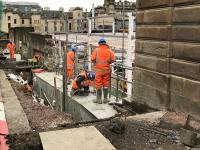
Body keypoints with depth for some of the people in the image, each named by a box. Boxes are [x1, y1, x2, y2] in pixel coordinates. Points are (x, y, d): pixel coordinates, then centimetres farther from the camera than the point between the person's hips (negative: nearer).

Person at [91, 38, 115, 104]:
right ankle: (105, 99, 16)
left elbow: (92, 59, -10)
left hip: (98, 69, -2)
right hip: (107, 69, 2)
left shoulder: (96, 50, -4)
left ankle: (99, 99, 11)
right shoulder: (109, 51, 2)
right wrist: (107, 63, 12)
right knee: (106, 84, 10)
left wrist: (96, 63, 10)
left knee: (98, 84, 5)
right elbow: (113, 59, -5)